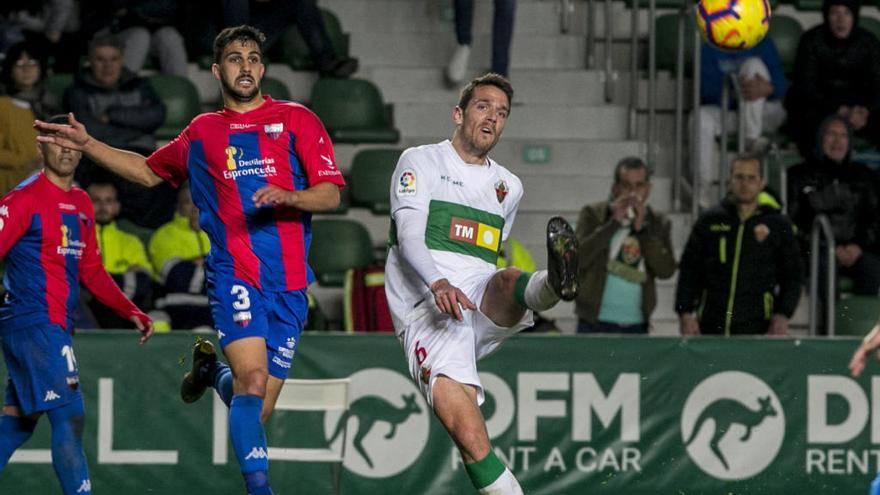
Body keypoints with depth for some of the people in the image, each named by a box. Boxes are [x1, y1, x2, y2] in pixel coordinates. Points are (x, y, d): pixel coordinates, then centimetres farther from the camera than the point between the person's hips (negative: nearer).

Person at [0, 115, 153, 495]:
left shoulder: (81, 203, 16)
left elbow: (90, 271, 23)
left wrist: (131, 313, 17)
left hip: (56, 328, 8)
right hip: (34, 324, -8)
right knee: (69, 417, -13)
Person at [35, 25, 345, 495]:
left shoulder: (296, 119, 7)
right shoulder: (201, 132, 14)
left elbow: (330, 193, 1)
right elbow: (148, 171, 30)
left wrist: (286, 196, -19)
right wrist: (87, 145, 20)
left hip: (289, 283, 1)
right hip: (233, 275, -1)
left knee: (256, 411, 3)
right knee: (253, 381, -25)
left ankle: (211, 369, 36)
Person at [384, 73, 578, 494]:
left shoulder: (508, 186, 24)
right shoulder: (420, 162, 8)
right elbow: (408, 234, -7)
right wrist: (438, 283, -24)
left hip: (483, 304, 4)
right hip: (427, 312, -4)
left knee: (509, 281, -34)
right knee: (464, 429, -24)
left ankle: (553, 284, -65)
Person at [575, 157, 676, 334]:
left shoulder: (658, 224, 9)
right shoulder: (592, 215, 3)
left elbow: (666, 270, -5)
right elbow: (578, 259, -12)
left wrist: (641, 228, -11)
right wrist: (614, 223, -14)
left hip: (636, 325, 2)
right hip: (595, 324, -2)